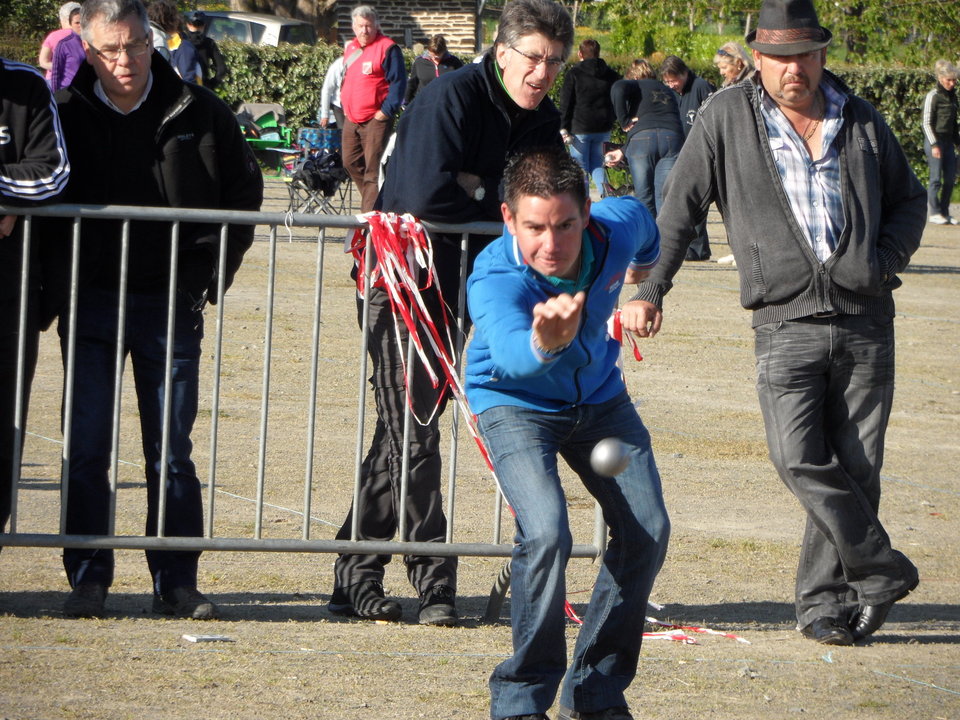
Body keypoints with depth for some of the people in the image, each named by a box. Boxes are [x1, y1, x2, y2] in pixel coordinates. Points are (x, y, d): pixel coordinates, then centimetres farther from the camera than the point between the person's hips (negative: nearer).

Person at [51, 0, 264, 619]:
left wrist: (213, 270, 3)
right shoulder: (67, 114, -1)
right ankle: (88, 578, 7)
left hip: (172, 305, 0)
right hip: (90, 303, 0)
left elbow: (244, 191, 11)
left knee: (171, 451, 4)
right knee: (86, 449, -1)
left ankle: (177, 582, 9)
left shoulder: (199, 115, 0)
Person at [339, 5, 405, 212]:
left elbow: (398, 82, -11)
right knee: (351, 163, 13)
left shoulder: (387, 48, -8)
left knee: (372, 168, -10)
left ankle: (370, 209, -9)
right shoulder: (350, 49, 15)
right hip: (352, 119, 8)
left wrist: (386, 111, -14)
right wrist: (345, 106, 17)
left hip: (376, 119, -8)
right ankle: (373, 201, 28)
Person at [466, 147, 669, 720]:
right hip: (515, 403, -5)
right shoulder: (494, 279, -36)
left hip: (600, 398, 5)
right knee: (546, 532, -26)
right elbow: (509, 353, -57)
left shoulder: (619, 225, -23)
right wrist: (543, 343, -81)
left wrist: (646, 266, 27)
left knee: (648, 532, -4)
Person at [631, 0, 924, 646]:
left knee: (856, 466, 0)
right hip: (786, 320, -2)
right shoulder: (728, 117, 5)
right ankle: (880, 570, -4)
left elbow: (909, 199, 23)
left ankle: (825, 597, 11)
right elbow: (681, 206, 8)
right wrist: (651, 288, 1)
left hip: (866, 319, 2)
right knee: (798, 457, -18)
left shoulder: (861, 120, 12)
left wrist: (886, 260, 5)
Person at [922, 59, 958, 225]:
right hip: (935, 140, -7)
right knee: (936, 178, -6)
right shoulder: (933, 96, -9)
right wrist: (934, 145, -16)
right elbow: (926, 123, -11)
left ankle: (945, 213, 11)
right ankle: (934, 213, 0)